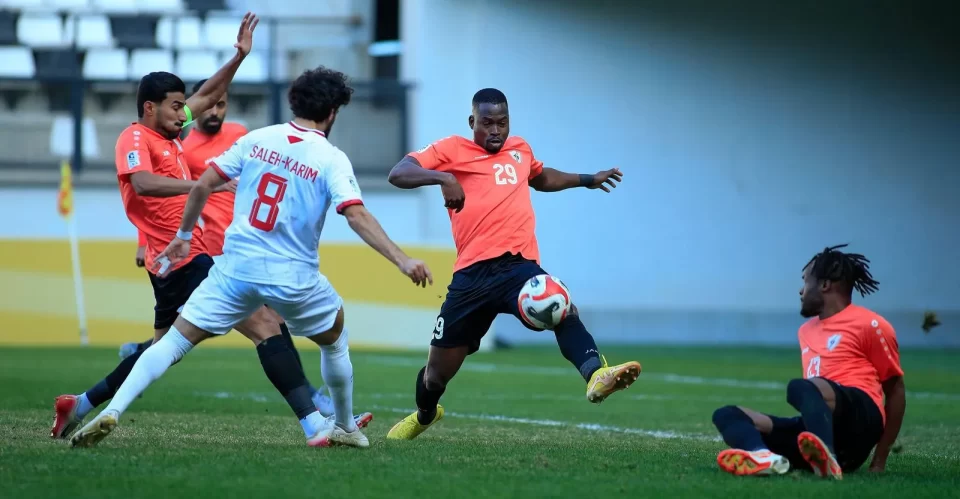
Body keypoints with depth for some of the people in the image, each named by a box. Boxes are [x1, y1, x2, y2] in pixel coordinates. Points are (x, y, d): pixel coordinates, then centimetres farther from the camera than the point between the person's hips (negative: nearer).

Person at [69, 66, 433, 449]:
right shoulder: (332, 159, -4)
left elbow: (203, 185, 5)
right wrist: (402, 261, -20)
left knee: (175, 341, 0)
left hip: (236, 269, 2)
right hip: (293, 277, -1)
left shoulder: (257, 140, 5)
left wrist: (183, 237, 18)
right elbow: (357, 217, -17)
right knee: (335, 340, 27)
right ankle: (346, 428, 36)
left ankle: (112, 411, -17)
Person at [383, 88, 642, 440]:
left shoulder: (520, 150, 22)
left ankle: (596, 376, -55)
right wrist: (442, 177, -24)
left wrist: (588, 180, 44)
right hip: (473, 274, -2)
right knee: (438, 370, 9)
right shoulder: (452, 150, 6)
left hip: (519, 266, 2)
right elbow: (398, 174, -8)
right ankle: (424, 415, 42)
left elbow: (541, 177, 46)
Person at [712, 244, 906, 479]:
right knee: (726, 414, -3)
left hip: (859, 420, -8)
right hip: (816, 432, 8)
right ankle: (765, 457, -38)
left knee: (799, 387, -34)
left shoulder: (868, 325, 6)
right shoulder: (806, 331, 29)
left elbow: (895, 389, 5)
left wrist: (880, 460, 1)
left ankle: (827, 460, -59)